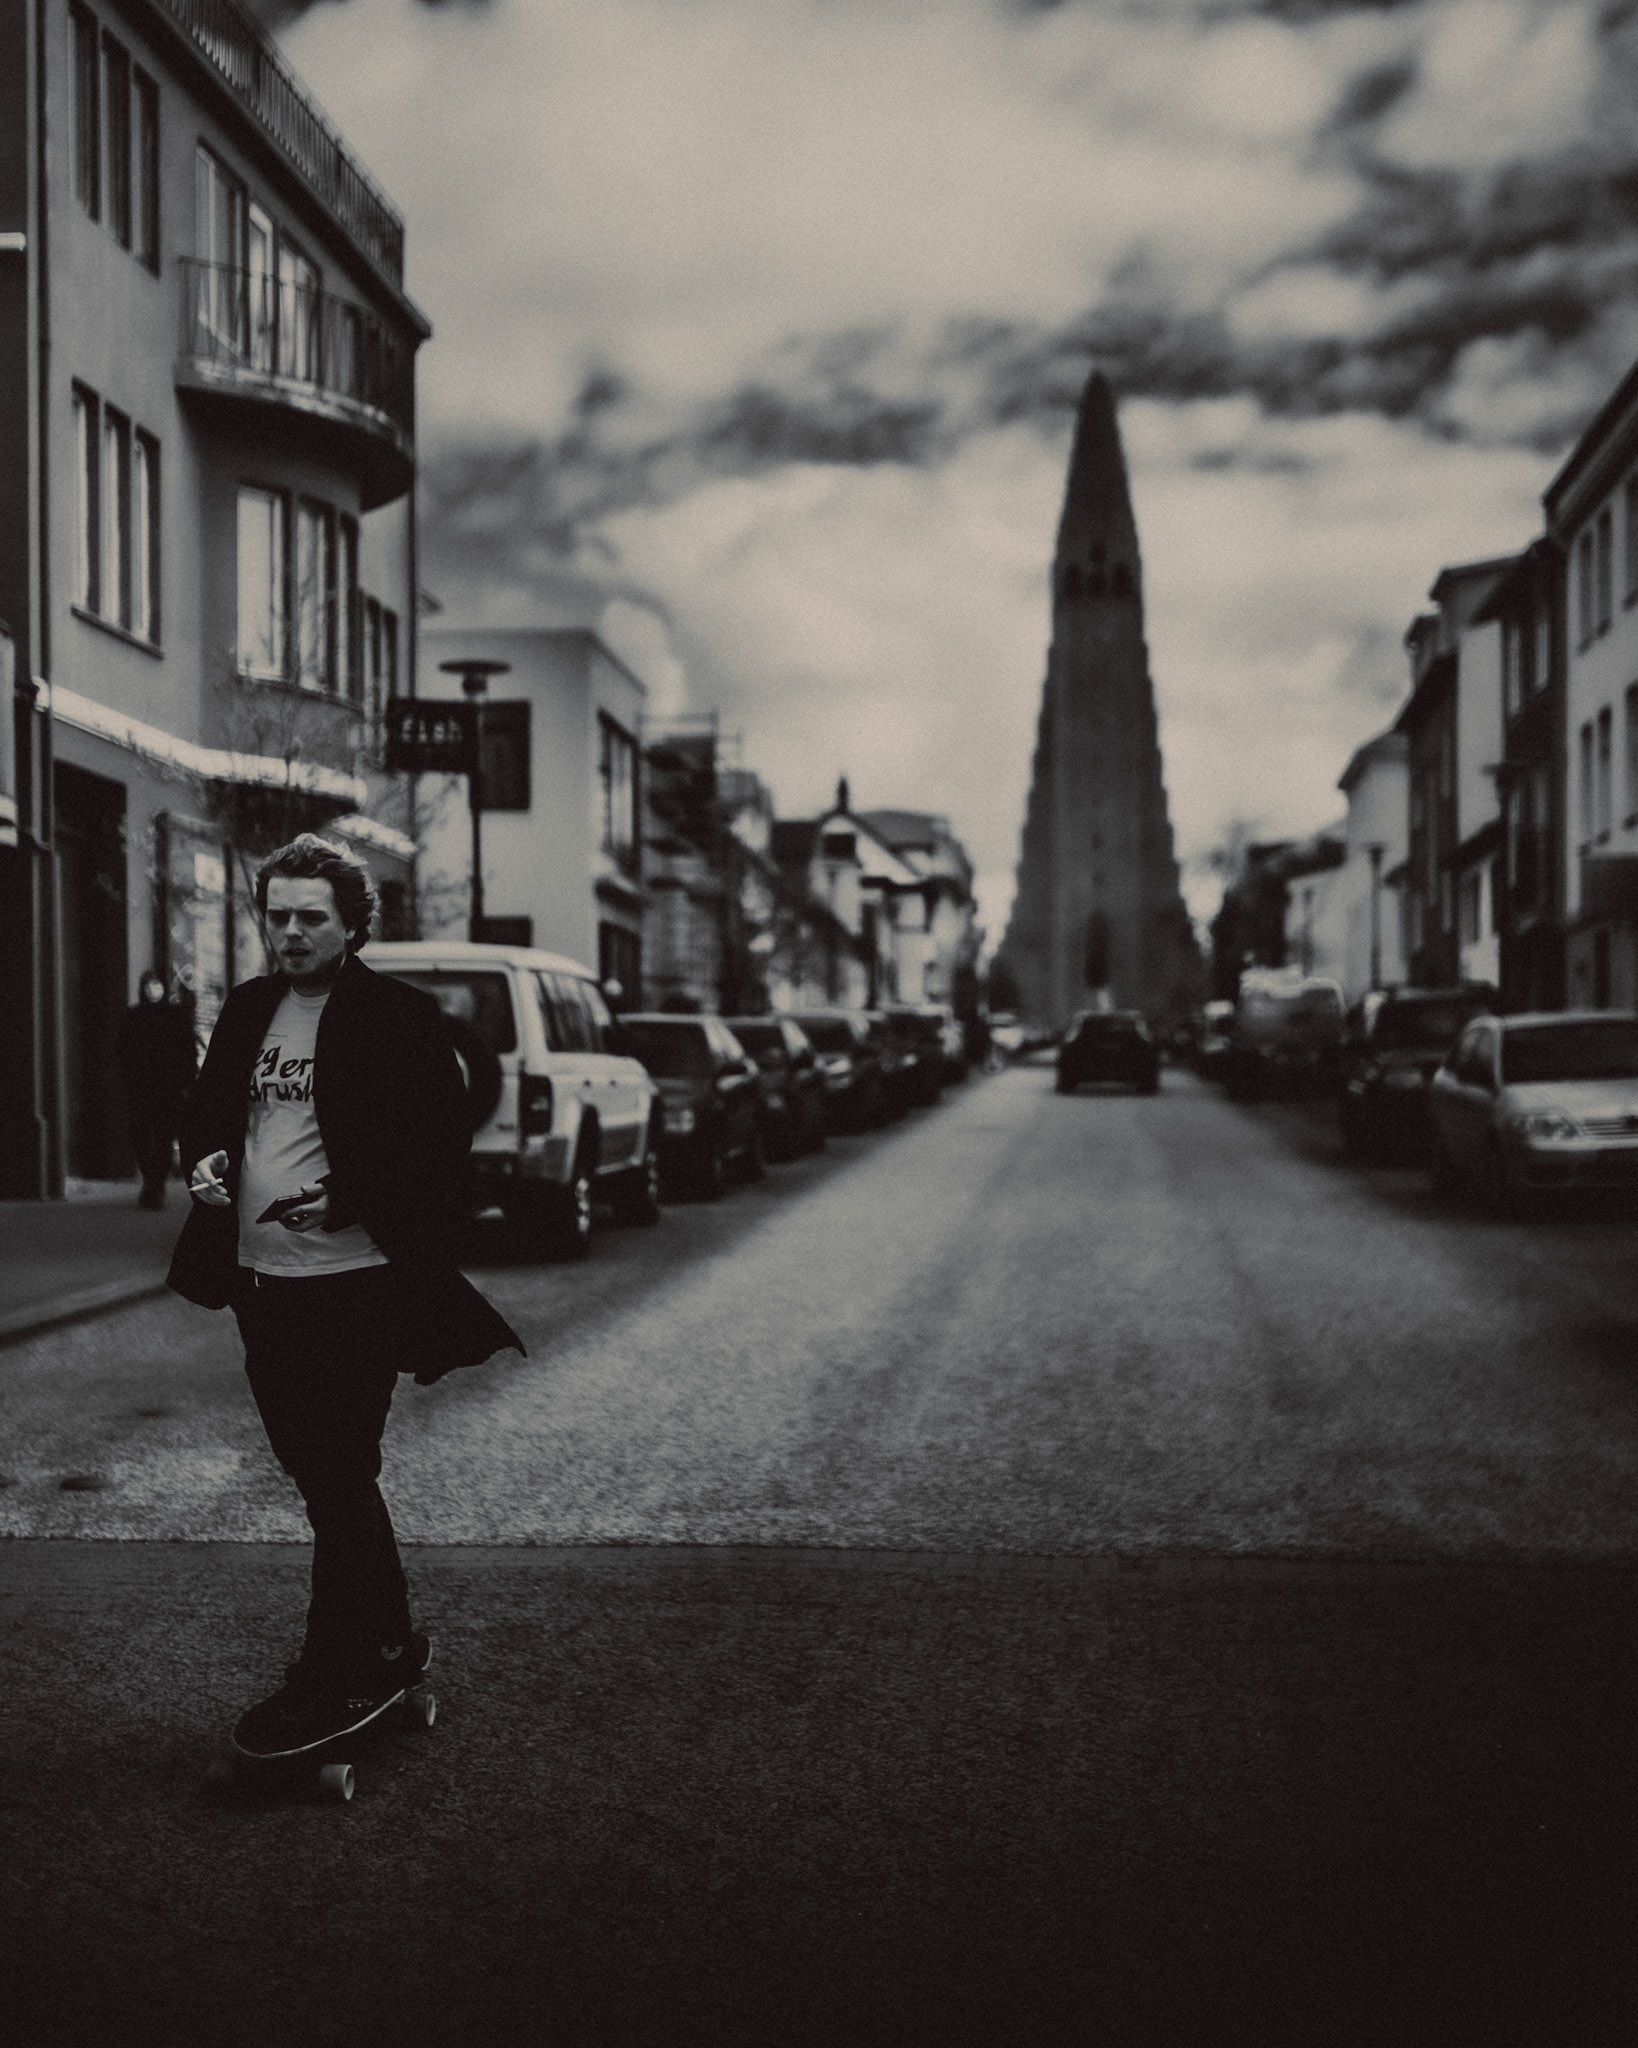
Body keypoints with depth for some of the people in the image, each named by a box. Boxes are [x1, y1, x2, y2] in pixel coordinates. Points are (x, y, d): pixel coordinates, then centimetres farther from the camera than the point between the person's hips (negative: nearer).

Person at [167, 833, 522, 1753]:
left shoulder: (401, 1018, -8)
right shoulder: (248, 1011, 12)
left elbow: (437, 1150, -12)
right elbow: (207, 1113, 22)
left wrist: (342, 1199, -22)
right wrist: (206, 1165, 0)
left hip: (352, 1281, -7)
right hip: (261, 1279, 7)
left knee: (339, 1479, -3)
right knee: (323, 1473, 15)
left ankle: (338, 1676, 9)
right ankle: (390, 1644, 30)